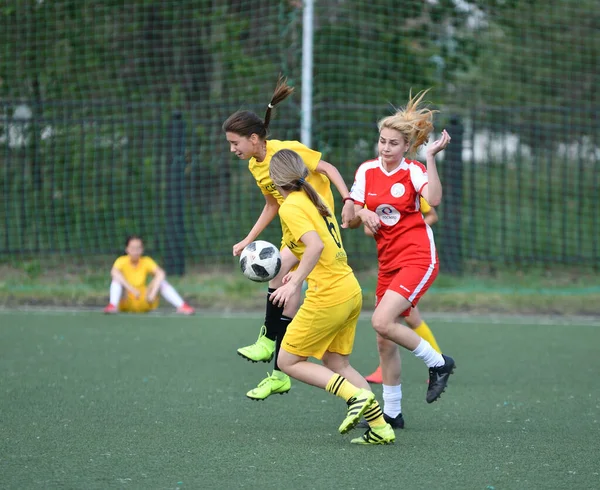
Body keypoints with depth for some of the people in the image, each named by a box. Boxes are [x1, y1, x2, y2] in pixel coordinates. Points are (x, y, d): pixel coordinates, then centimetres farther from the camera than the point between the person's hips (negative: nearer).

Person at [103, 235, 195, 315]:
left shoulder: (146, 261, -3)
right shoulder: (122, 261, -9)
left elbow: (161, 273, -21)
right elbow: (114, 272, -33)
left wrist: (153, 293, -35)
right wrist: (131, 289, -41)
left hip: (144, 303, 2)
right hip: (126, 303, -2)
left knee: (161, 281, -17)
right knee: (117, 279, -25)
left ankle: (182, 306, -32)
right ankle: (112, 305, -48)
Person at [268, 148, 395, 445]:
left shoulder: (291, 207, -11)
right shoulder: (314, 200, 15)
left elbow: (316, 245, -25)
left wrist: (296, 283, -27)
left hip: (327, 296, -9)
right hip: (350, 290, 9)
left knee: (288, 362, 2)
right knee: (335, 363, 16)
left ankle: (357, 395, -10)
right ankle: (380, 427, 8)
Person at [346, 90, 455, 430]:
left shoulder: (414, 171, -7)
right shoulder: (367, 171, 6)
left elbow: (434, 199, -28)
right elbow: (350, 220, 11)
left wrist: (431, 157, -29)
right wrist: (362, 214, -10)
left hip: (418, 258, -6)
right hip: (389, 263, 6)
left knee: (382, 322, -22)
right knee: (385, 341, 7)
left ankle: (438, 363, -2)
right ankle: (392, 412, 18)